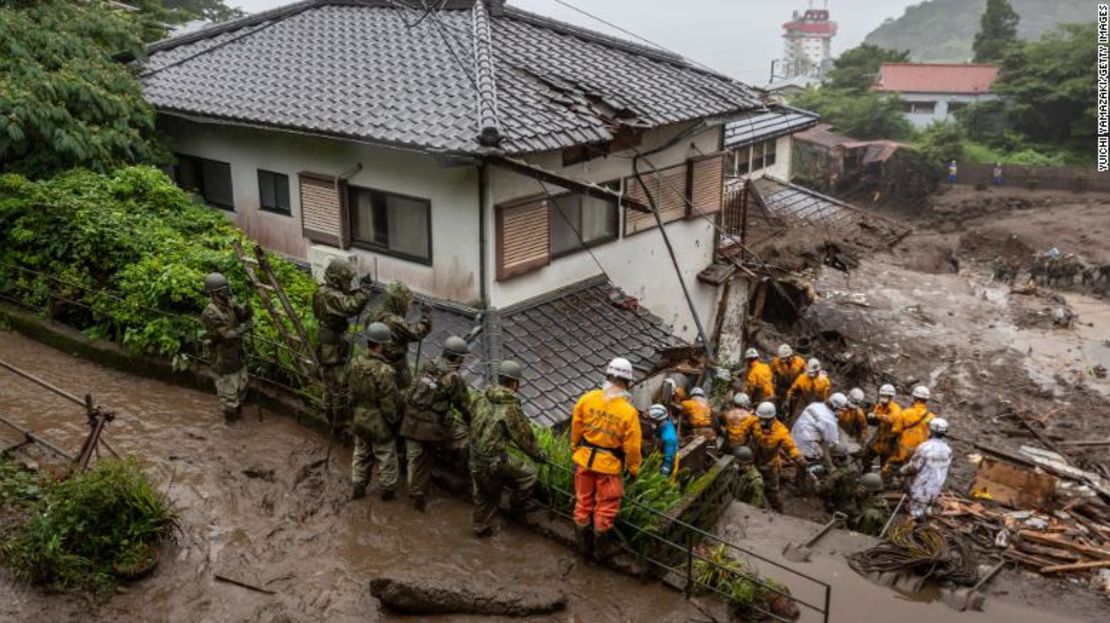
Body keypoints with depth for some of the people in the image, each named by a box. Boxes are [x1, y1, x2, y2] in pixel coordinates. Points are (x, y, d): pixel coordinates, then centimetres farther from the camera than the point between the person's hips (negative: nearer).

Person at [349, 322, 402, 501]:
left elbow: (353, 391, 4)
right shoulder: (384, 371, -32)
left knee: (361, 453, 23)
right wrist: (394, 420, -6)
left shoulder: (356, 362, -10)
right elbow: (390, 403, -22)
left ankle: (358, 488, 35)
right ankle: (387, 490, 29)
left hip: (360, 418, 6)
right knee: (386, 456, 14)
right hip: (380, 422, -6)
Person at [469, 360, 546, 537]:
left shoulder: (482, 398, 2)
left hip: (475, 456, 7)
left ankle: (481, 528, 35)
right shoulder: (510, 406, -18)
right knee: (528, 473, 12)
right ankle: (518, 505, 28)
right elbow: (523, 436, -10)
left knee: (483, 494, 23)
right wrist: (539, 454, 6)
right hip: (495, 459, -7)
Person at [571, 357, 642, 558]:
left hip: (584, 459, 4)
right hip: (609, 465, -4)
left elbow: (576, 428, 3)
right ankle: (597, 546, 24)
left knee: (583, 502, 19)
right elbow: (632, 447, -11)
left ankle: (583, 542, 32)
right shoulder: (629, 412, -17)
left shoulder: (587, 399, -9)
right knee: (606, 508, 13)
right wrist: (634, 469, 4)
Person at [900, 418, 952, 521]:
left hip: (922, 487, -6)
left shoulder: (925, 447, -24)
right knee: (924, 512, 24)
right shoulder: (948, 450, -3)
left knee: (916, 515, 6)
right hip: (936, 488, 6)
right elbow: (946, 467, 8)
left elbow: (913, 467, -19)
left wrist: (901, 471, -1)